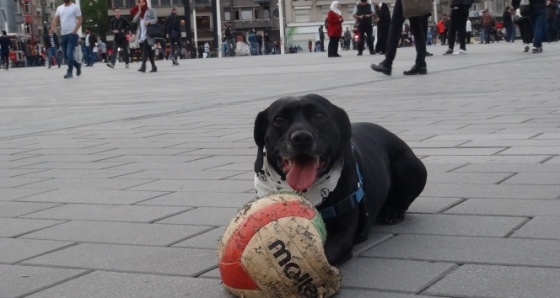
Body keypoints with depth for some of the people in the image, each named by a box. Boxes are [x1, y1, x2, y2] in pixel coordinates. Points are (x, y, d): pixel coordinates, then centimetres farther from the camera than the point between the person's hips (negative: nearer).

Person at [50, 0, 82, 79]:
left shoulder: (75, 7, -3)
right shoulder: (59, 8, 13)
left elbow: (79, 20, -6)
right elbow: (55, 19, 8)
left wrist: (74, 31, -17)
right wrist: (52, 27, -12)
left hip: (72, 34, -6)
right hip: (63, 35, 6)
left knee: (69, 53, -13)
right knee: (65, 55, 9)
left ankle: (69, 72, -7)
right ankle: (77, 65, 30)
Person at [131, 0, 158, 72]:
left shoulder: (150, 10, 0)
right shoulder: (138, 11, 14)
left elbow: (155, 20, -2)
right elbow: (134, 21, 1)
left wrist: (149, 21, -20)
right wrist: (139, 12, -6)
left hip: (148, 34, -5)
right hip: (141, 34, 5)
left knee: (145, 49, -16)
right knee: (148, 50, 8)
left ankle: (143, 66, -23)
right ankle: (153, 66, 14)